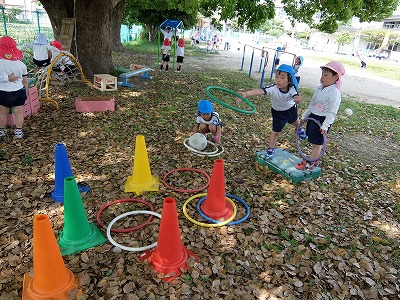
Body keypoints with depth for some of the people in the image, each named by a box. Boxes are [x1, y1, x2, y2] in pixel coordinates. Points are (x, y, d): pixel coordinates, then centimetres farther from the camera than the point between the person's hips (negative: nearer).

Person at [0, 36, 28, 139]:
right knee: (19, 112, 10)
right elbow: (25, 81, 5)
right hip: (19, 91, 2)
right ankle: (18, 131, 17)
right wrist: (26, 93, 15)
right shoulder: (21, 64, -2)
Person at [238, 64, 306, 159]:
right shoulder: (273, 89, -41)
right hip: (278, 112, -2)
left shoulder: (292, 89, -35)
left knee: (295, 121, 32)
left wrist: (297, 99, -79)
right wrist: (245, 93, -74)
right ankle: (270, 149, 24)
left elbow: (296, 96, -52)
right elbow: (259, 91, -57)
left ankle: (299, 129, 69)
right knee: (275, 131, 1)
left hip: (291, 108, 3)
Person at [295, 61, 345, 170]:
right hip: (313, 117, 8)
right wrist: (304, 116, 20)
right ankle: (315, 160, 35)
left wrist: (325, 125, -27)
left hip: (322, 120, -8)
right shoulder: (320, 88, 6)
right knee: (314, 142, 19)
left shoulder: (335, 93, -18)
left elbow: (332, 112, -21)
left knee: (317, 143, 3)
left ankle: (309, 164, 12)